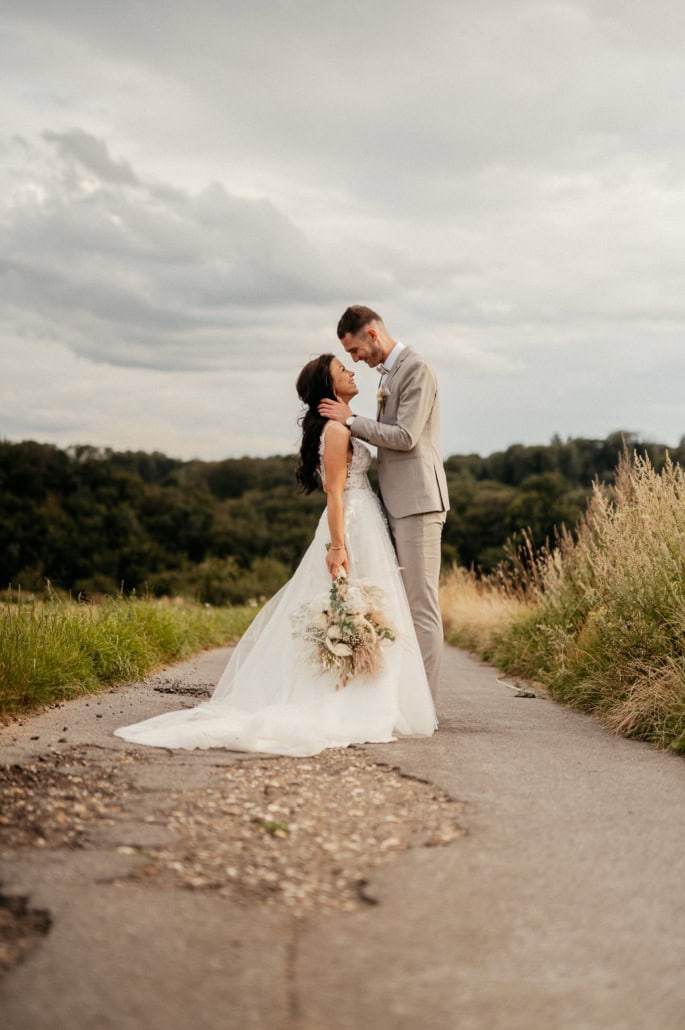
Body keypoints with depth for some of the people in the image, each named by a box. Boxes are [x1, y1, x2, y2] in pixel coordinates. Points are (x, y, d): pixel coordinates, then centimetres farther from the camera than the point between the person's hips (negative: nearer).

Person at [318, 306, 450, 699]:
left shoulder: (416, 369, -11)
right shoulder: (389, 372, 19)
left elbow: (405, 436, -19)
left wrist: (351, 419, -10)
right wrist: (349, 421, 9)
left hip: (417, 501, -10)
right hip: (398, 503, 10)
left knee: (423, 603, -8)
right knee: (406, 603, 10)